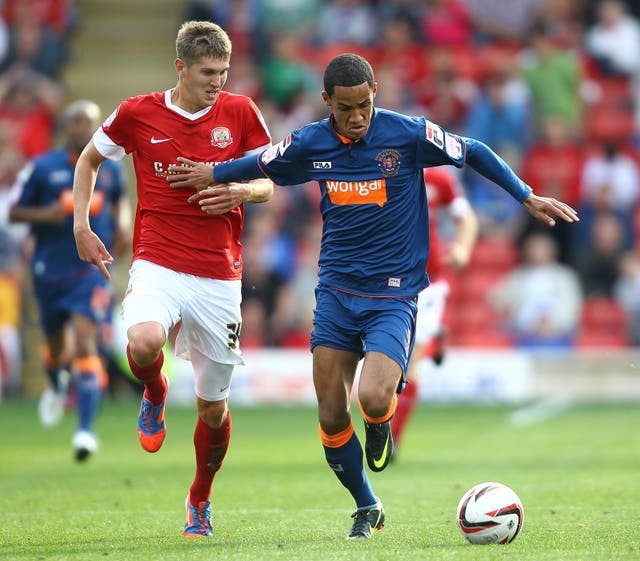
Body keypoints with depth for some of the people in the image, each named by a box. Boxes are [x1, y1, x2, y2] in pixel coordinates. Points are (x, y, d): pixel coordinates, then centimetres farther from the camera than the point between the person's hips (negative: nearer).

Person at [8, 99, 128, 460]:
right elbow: (14, 212, 0)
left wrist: (121, 222, 4)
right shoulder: (42, 167, -3)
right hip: (50, 268, 1)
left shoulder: (110, 169, 4)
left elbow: (120, 197, 24)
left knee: (85, 342, -17)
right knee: (57, 345, 14)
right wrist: (46, 214, -18)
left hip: (91, 270, -1)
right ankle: (58, 386, 52)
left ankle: (86, 429, -22)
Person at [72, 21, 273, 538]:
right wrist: (81, 226, 7)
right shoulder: (138, 114, 0)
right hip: (157, 264, -1)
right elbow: (89, 160, 17)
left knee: (213, 405, 6)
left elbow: (269, 185, 10)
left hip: (219, 275, 1)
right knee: (144, 342, -34)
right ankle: (156, 395, 3)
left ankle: (200, 499, 32)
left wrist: (242, 191, -13)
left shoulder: (240, 112, 2)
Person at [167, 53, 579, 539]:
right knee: (332, 417, 0)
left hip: (393, 295, -3)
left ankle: (381, 427, 14)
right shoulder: (308, 145, -1)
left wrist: (527, 197, 4)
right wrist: (212, 175, 26)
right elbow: (261, 164, 20)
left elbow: (474, 153, 3)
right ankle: (367, 508, 23)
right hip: (335, 293, 3)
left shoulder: (409, 134, -10)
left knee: (374, 399, -25)